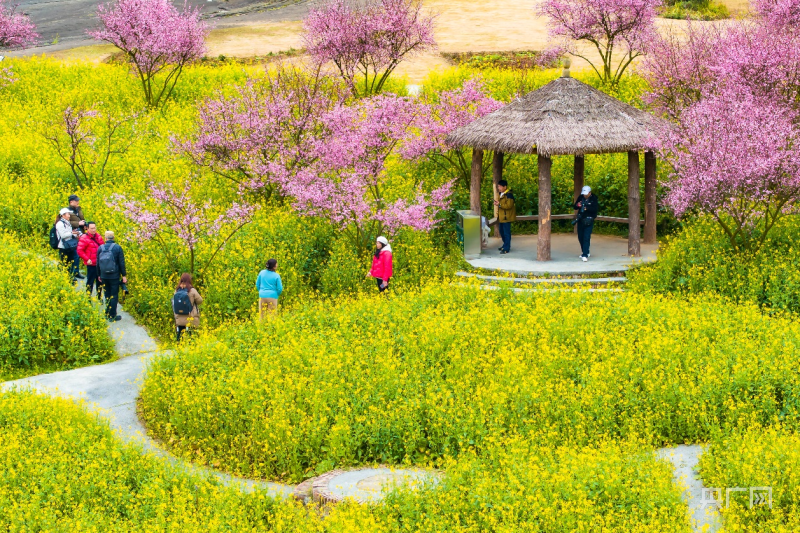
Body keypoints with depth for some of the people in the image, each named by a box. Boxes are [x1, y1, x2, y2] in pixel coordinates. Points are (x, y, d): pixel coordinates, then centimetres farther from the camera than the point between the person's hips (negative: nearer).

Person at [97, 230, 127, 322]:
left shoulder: (100, 248, -1)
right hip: (114, 276, -3)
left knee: (107, 295, 15)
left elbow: (98, 263, 6)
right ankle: (112, 316, 4)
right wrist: (124, 275, 0)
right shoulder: (117, 248, -9)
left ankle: (107, 314, 20)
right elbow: (121, 263, -8)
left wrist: (99, 275, 17)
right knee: (114, 295, 4)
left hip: (104, 276, 3)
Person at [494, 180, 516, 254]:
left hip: (506, 217, -10)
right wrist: (497, 203, 6)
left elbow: (509, 205, -23)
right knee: (502, 232, 17)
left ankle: (507, 248, -2)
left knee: (506, 233, -6)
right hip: (501, 217, 10)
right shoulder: (501, 194, 15)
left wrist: (499, 204, -24)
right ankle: (505, 245, 31)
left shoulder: (508, 195, -16)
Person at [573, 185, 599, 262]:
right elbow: (574, 207, 6)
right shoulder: (581, 198, 7)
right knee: (580, 237, 13)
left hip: (589, 220, -5)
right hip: (580, 220, 5)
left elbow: (596, 208, -19)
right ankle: (584, 252, 32)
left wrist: (587, 208, -32)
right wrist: (577, 205, -18)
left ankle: (585, 255, -16)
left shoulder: (594, 199, -6)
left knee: (586, 237, -13)